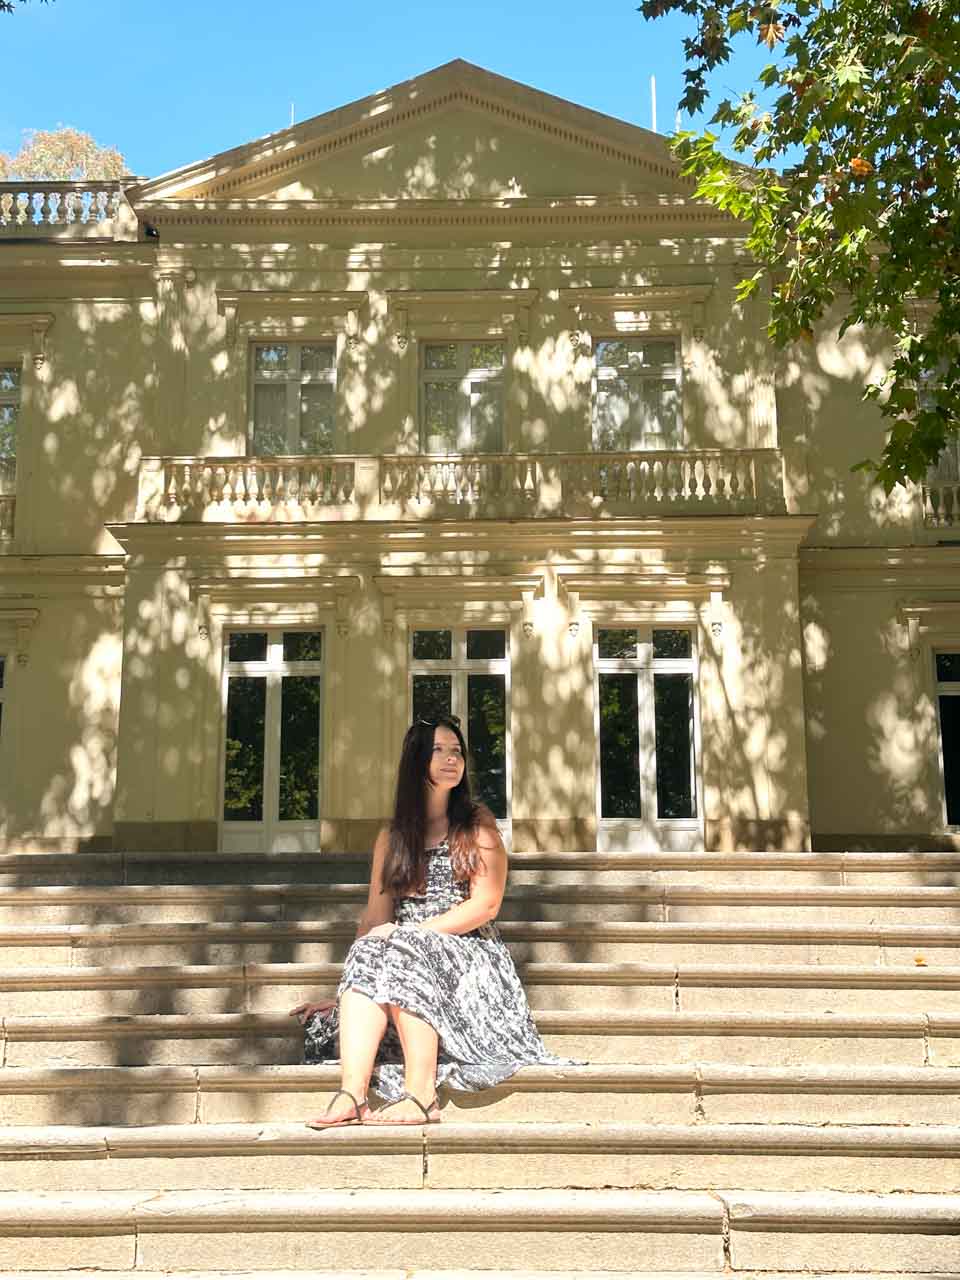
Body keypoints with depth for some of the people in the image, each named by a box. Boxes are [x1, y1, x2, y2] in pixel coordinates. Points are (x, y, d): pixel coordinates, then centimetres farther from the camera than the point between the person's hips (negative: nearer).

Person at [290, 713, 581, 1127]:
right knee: (368, 954, -29)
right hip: (411, 952, 3)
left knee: (401, 954, -33)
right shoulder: (392, 837, 18)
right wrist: (344, 991, 0)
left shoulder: (477, 825, 8)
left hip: (469, 957, -3)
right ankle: (351, 1094, -42)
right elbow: (375, 919, 11)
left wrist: (410, 933, -14)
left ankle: (422, 1094, -40)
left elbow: (486, 905, -5)